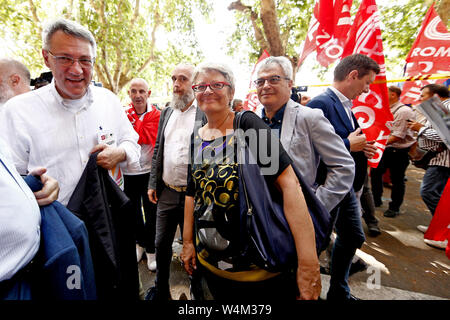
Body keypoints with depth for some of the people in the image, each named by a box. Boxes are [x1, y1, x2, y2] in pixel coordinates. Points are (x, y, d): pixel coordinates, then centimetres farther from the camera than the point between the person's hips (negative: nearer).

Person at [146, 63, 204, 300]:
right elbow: (158, 149, 12)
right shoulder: (166, 112, 10)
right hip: (166, 192, 5)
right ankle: (161, 289, 43)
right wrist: (153, 183, 8)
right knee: (161, 244, 18)